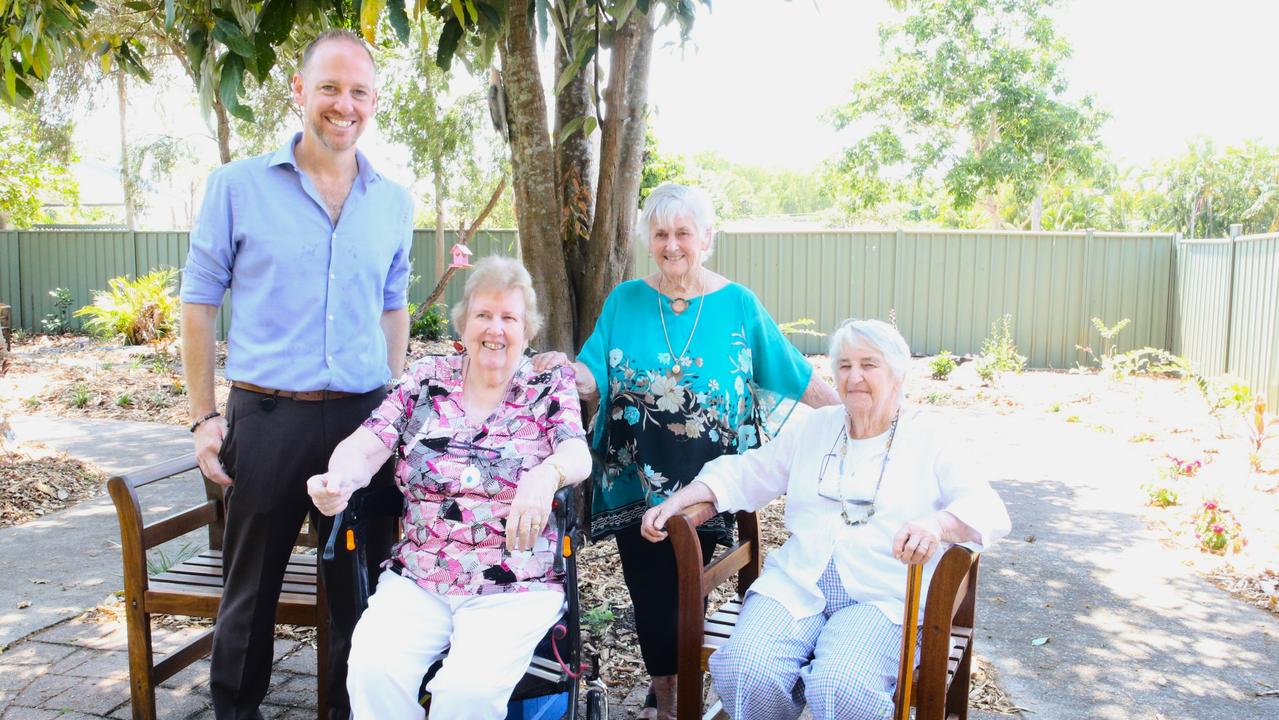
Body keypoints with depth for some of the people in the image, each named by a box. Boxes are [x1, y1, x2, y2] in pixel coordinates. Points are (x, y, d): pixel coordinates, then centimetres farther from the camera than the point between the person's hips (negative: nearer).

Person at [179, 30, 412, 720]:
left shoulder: (393, 202, 7)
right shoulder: (239, 185, -1)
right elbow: (200, 301, 2)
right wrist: (204, 416, -3)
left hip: (364, 417, 2)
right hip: (267, 417, -2)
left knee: (361, 585, 12)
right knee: (252, 585, 12)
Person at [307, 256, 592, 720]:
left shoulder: (550, 385, 3)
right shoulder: (425, 379, 8)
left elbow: (578, 452, -12)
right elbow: (367, 445, -1)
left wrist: (547, 475, -37)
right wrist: (339, 479, -25)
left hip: (515, 588, -2)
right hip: (416, 581, 2)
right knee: (373, 671, -24)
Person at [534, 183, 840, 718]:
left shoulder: (738, 305, 1)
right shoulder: (625, 301, 3)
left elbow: (795, 375, 5)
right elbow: (595, 382, -3)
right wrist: (568, 371, -24)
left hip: (704, 486, -1)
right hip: (636, 482, 1)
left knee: (687, 588, 5)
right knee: (649, 590, 7)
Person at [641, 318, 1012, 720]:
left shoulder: (930, 437, 6)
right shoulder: (817, 426, 18)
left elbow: (989, 511, -6)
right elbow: (746, 473, 18)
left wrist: (937, 523, -29)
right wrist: (675, 503, 3)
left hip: (883, 596, -3)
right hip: (798, 583, 3)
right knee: (745, 672, -24)